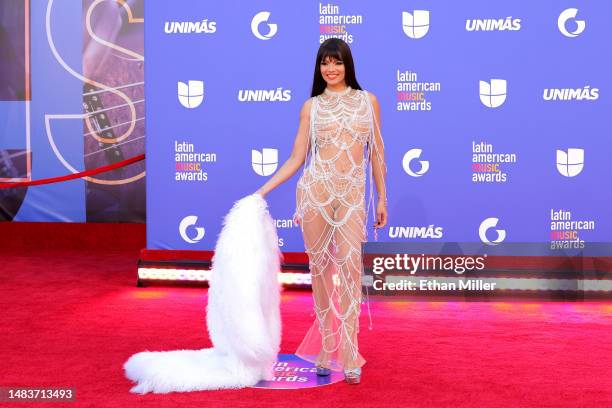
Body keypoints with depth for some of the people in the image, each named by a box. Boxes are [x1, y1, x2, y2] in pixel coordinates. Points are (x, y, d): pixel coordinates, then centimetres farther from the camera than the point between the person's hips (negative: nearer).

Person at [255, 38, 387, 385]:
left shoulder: (368, 101, 10)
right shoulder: (312, 106, 8)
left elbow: (377, 153, 11)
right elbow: (296, 159, 8)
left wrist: (382, 198, 7)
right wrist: (263, 190, 2)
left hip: (352, 194, 0)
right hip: (316, 189, 0)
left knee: (350, 267, -11)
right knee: (321, 268, 2)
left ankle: (349, 355, -9)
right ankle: (325, 351, 12)